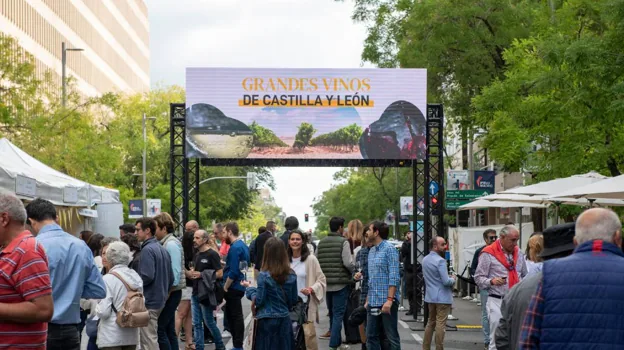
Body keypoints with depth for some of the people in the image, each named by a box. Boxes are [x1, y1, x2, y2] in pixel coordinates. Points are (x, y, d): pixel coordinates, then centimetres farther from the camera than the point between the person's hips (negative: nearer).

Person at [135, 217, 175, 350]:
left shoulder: (147, 250, -15)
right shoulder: (163, 249, 13)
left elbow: (147, 276, -24)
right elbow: (171, 278, 15)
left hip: (149, 302, -9)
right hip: (160, 301, 9)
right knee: (152, 339, 18)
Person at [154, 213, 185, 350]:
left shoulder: (171, 244, -14)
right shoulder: (165, 243, 14)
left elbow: (175, 271, -19)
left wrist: (167, 292, -18)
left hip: (171, 293, -9)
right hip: (168, 293, 9)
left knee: (160, 329, -9)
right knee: (169, 330, 12)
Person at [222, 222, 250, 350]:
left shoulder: (235, 247, -18)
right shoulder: (242, 245, 12)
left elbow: (233, 271, -22)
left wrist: (225, 287, -14)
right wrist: (224, 263, 16)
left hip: (234, 287, -10)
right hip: (239, 285, 10)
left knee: (235, 316, -3)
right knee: (231, 314, 16)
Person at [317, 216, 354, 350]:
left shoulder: (321, 242, 6)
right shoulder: (343, 242, -12)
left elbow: (317, 262, 6)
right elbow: (348, 263, -18)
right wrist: (353, 273, 1)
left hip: (326, 283, 6)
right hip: (340, 283, -6)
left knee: (332, 312, 19)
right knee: (338, 314, -2)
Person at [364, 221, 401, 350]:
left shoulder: (389, 249, -8)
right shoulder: (371, 251, 15)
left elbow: (394, 277, -15)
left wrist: (389, 300, -22)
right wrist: (367, 300, 17)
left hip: (386, 302, -8)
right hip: (373, 302, 8)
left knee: (392, 337, -1)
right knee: (371, 336, 9)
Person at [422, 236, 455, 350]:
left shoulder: (425, 260, 9)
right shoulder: (440, 261, -19)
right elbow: (446, 281, -23)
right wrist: (453, 279, -1)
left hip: (430, 296, 8)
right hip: (442, 297, -8)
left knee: (430, 322, 17)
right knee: (440, 324, -4)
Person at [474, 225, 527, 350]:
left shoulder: (518, 252, 14)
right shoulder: (488, 253, -5)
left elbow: (524, 275, 26)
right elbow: (478, 278, -4)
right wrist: (492, 281, -21)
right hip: (496, 301, -5)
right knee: (497, 339, -6)